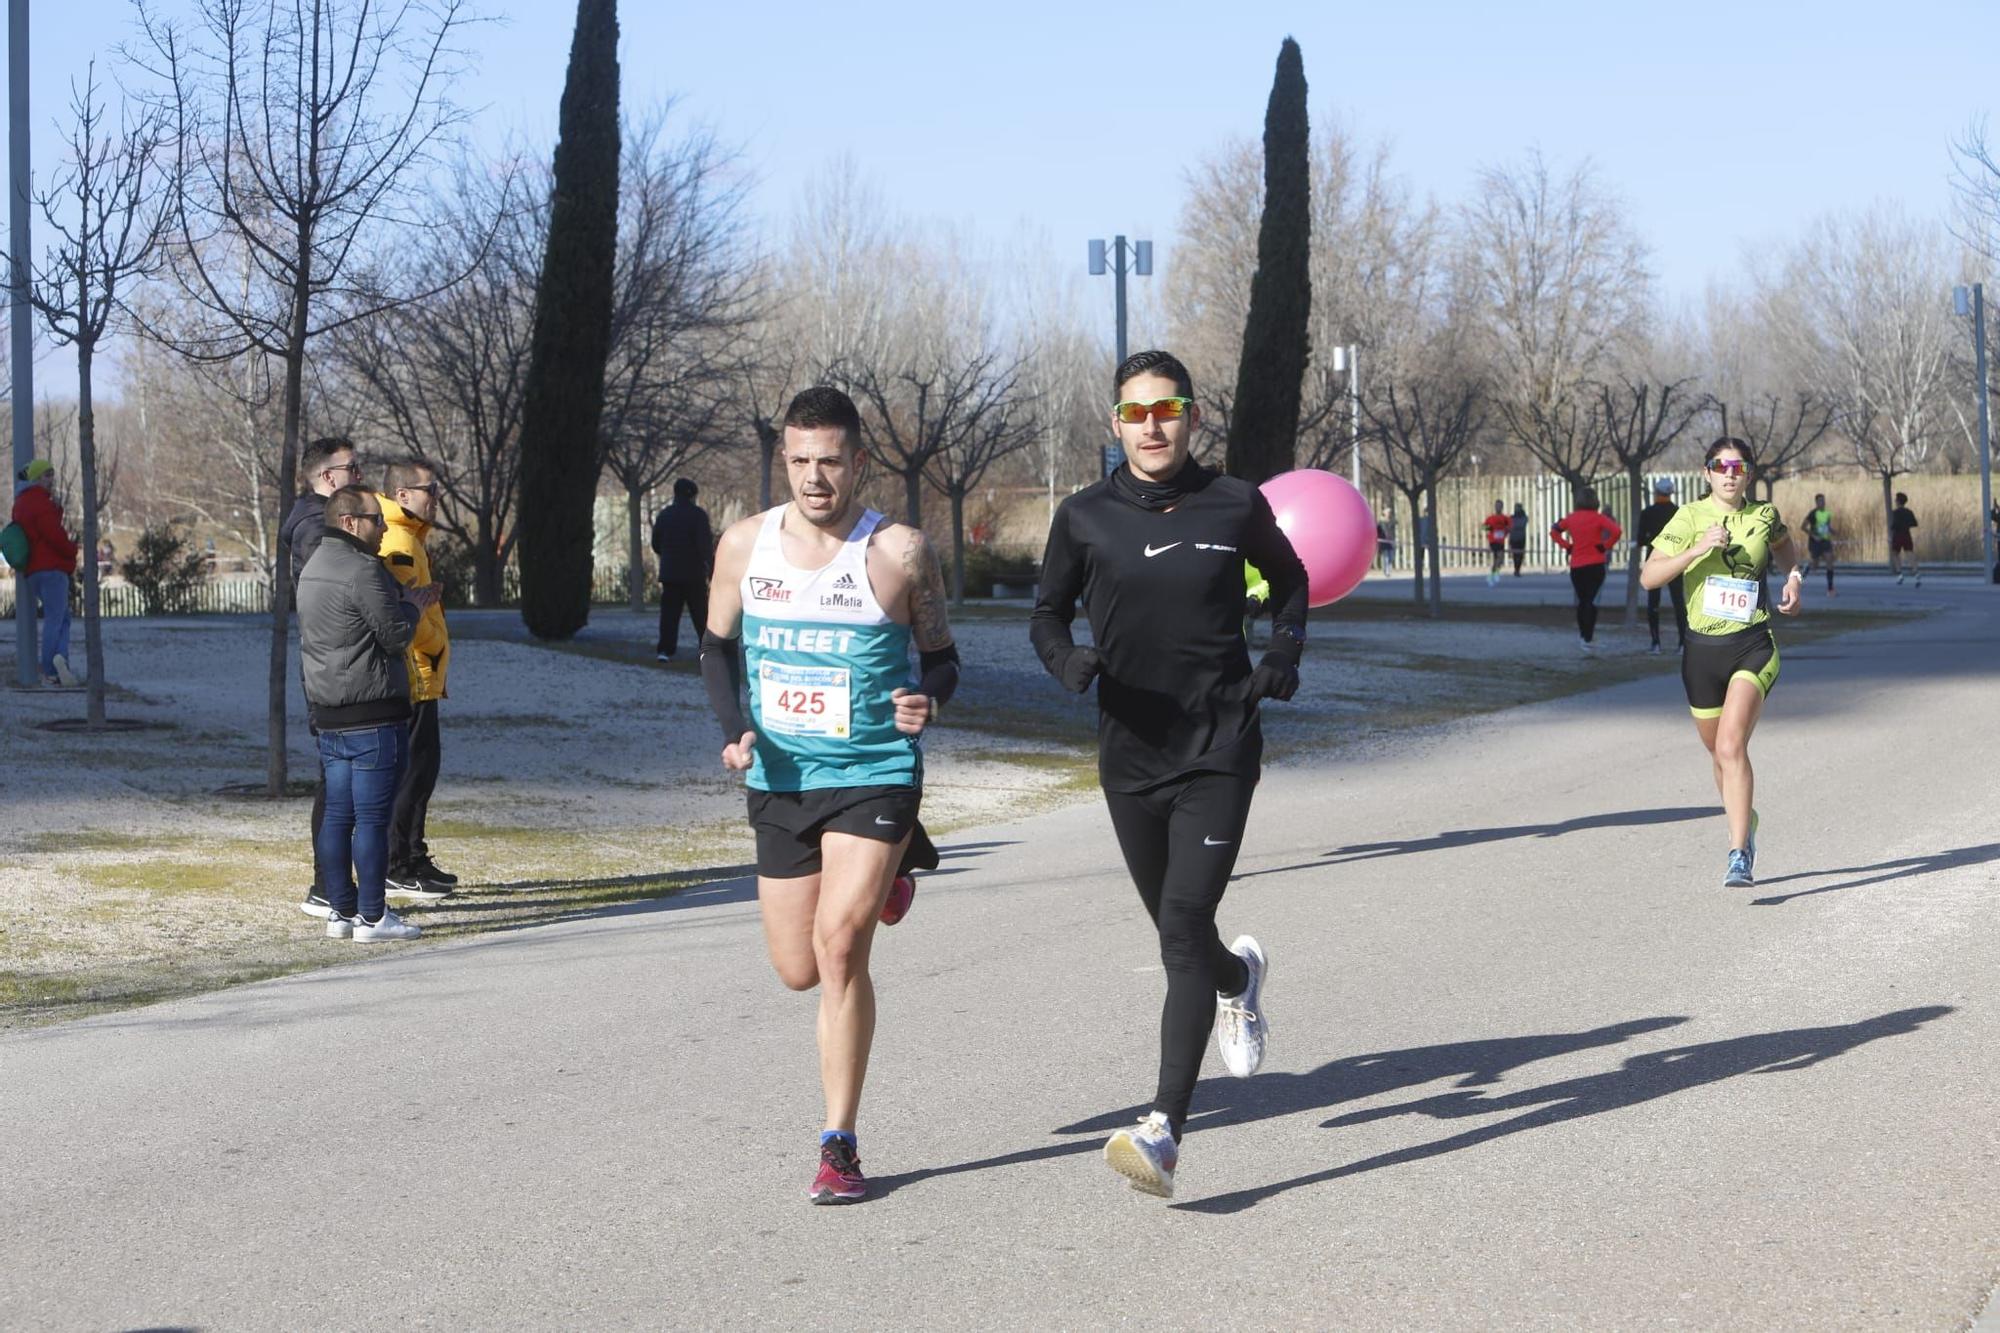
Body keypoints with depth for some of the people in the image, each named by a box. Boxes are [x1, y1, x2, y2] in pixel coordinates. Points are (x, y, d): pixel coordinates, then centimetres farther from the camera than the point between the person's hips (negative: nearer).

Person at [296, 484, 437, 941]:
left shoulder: (312, 568, 16)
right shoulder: (361, 569, -15)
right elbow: (395, 635, -15)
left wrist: (404, 602, 18)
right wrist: (412, 607, 4)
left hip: (327, 713, 9)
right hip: (373, 714, -9)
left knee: (337, 814, 11)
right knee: (372, 818, -5)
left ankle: (340, 911, 14)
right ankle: (372, 916, -3)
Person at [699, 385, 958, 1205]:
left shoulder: (899, 552, -9)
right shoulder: (746, 545, 0)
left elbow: (940, 656, 2)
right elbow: (717, 646, 13)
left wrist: (927, 699, -21)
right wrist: (734, 728, -4)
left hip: (874, 775, -4)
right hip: (779, 779, 4)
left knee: (839, 943, -20)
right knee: (798, 970, 10)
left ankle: (840, 1145, -10)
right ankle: (882, 879, 46)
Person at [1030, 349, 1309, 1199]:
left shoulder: (1234, 506, -2)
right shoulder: (1086, 517, -1)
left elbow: (1289, 579, 18)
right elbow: (1047, 616, 10)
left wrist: (1284, 657, 1)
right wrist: (1070, 662, -12)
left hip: (1220, 751, -3)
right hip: (1130, 754, 3)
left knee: (1183, 928, -16)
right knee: (1179, 933, 16)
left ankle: (1165, 1129, -20)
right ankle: (1238, 977, 54)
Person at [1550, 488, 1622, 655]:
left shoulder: (1571, 518, 4)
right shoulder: (1599, 518, -8)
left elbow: (1554, 531, 11)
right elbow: (1616, 532, -20)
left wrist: (1567, 546, 7)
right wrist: (1604, 546, -8)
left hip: (1576, 566, 3)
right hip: (1595, 565, -3)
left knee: (1581, 601, 19)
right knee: (1592, 601, -4)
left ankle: (1583, 633, 29)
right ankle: (1588, 639, -12)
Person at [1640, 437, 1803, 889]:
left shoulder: (1765, 516, 2)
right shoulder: (1689, 518, -3)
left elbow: (1785, 546, 27)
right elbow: (1648, 576, -11)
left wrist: (1794, 577, 9)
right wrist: (1695, 551, -22)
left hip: (1753, 648, -2)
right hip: (1703, 649, 2)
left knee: (1731, 744, -21)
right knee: (1720, 753, 15)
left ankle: (1739, 857, -22)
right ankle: (1745, 822, 44)